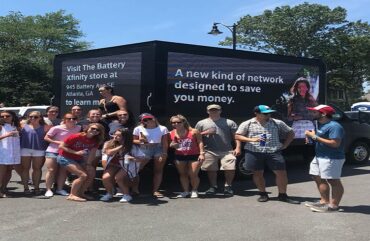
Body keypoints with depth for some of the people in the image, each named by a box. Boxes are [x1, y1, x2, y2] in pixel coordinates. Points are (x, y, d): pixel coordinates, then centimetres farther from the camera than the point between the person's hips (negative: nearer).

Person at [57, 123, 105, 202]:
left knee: (90, 176, 2)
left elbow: (92, 154, -4)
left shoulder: (95, 141, -7)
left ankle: (80, 193, 18)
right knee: (83, 175, -20)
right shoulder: (76, 137, -24)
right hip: (65, 158, -7)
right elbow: (61, 146, -19)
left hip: (78, 159, 8)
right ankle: (72, 195, -11)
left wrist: (88, 165, -9)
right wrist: (76, 152, -26)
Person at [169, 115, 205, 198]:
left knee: (193, 174, -5)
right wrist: (172, 145, -12)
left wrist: (201, 153, -16)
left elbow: (200, 142, -7)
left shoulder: (193, 132, -10)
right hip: (179, 156, 4)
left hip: (194, 156, -4)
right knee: (182, 174, 9)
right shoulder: (171, 133, 0)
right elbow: (171, 144, 13)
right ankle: (185, 191, 21)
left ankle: (194, 191, 16)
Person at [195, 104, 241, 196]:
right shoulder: (201, 123, 11)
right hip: (209, 151, 1)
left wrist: (237, 147, -6)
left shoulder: (229, 122, 9)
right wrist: (205, 133, -7)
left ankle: (228, 186, 11)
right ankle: (213, 187, 22)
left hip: (227, 151, -1)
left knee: (230, 169, -8)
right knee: (211, 170, 5)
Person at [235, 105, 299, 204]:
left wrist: (285, 145, 6)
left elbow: (291, 133, 17)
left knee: (281, 172, -4)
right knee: (258, 173, 5)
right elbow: (237, 136, 1)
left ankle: (282, 195, 9)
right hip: (254, 152, -1)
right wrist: (251, 139, -13)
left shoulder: (277, 123, 8)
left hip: (274, 152, 1)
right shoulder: (247, 124, 3)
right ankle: (263, 194, 21)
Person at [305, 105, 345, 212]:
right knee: (318, 178, 15)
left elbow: (335, 143, -26)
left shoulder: (334, 126, -18)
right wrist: (311, 135, 2)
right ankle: (324, 201, 25)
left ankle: (333, 205, 0)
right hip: (319, 157, 11)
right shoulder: (321, 125, 13)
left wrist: (315, 137, -24)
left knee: (333, 181, -4)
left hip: (331, 158, -11)